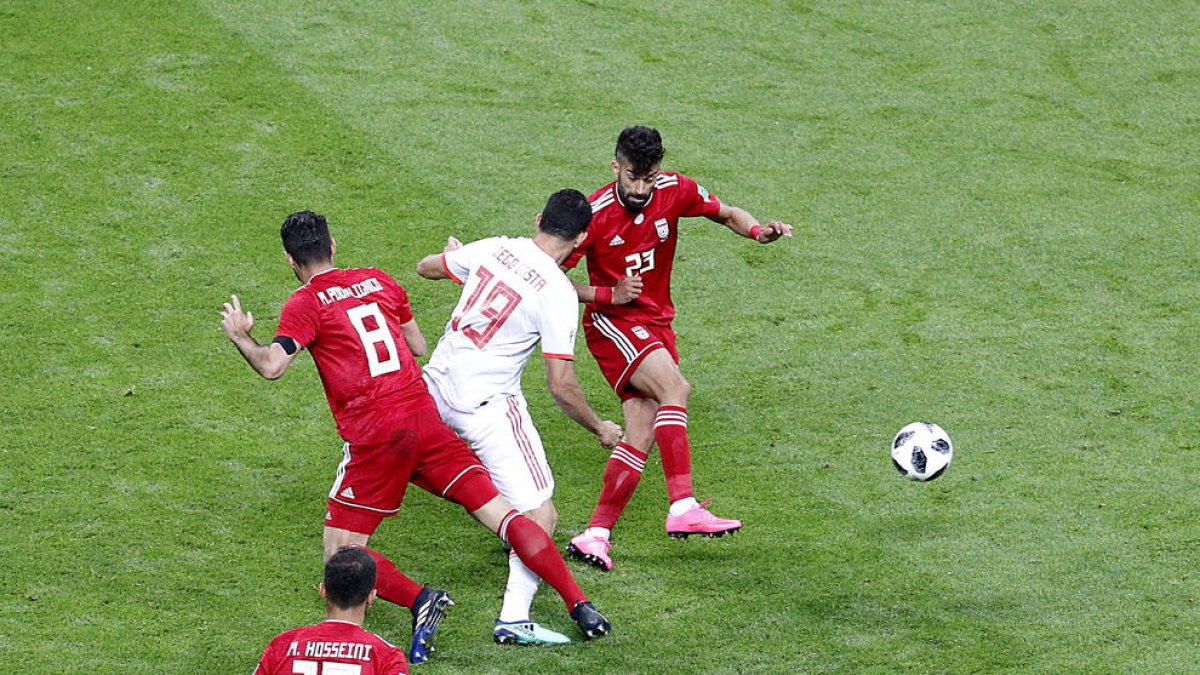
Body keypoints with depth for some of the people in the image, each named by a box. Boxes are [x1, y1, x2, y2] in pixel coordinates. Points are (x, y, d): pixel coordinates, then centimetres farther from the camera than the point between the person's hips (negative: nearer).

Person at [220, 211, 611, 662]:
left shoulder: (305, 304, 0)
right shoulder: (379, 281, 16)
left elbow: (271, 366, -13)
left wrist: (241, 337, 6)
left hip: (372, 436, -5)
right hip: (424, 416, 5)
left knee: (341, 553, 6)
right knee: (499, 512, 5)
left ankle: (419, 600, -18)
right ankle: (579, 605, -2)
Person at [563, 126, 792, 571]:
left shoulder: (674, 191, -5)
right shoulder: (594, 214, -16)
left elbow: (726, 214, 10)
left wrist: (756, 231, -12)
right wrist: (608, 294, -21)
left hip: (656, 323, 5)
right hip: (611, 322, -5)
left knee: (642, 435, -5)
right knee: (674, 387, -29)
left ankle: (595, 536, 0)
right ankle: (683, 509, -35)